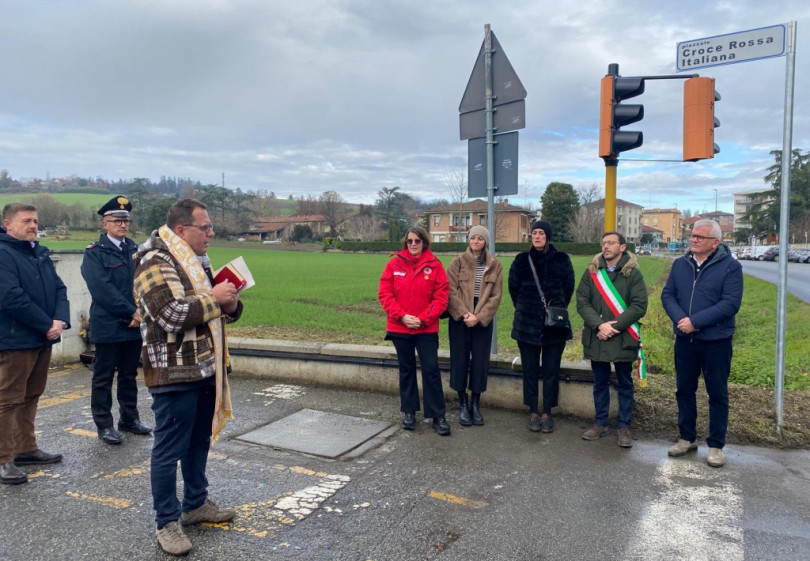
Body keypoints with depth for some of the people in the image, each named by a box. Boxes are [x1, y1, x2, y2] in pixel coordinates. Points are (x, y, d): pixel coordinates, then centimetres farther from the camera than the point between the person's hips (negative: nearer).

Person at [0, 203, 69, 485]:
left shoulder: (41, 252, 13)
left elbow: (59, 289, 10)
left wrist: (61, 320, -7)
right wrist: (47, 325, -17)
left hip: (43, 338, 8)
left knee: (31, 396, 17)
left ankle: (26, 448, 28)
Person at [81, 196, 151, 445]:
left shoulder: (135, 250, 10)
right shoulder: (94, 253, -5)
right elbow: (102, 289, -15)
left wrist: (139, 314, -9)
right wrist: (132, 312, -16)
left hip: (134, 325, 5)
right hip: (108, 326, -5)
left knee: (129, 374, 14)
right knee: (104, 377, 6)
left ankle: (129, 419, 25)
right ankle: (104, 425, 15)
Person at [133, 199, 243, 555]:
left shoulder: (199, 261, 14)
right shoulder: (155, 263, -14)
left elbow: (218, 310, 20)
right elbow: (170, 315, -25)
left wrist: (231, 304, -3)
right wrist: (212, 298, -18)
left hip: (205, 368, 9)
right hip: (174, 374, -9)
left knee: (199, 440, 19)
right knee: (169, 449, 3)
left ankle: (196, 504, 36)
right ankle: (167, 523, 17)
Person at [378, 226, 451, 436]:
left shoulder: (434, 265, -4)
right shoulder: (394, 264, -1)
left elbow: (441, 297, -5)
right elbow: (385, 293, -3)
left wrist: (423, 319, -14)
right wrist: (402, 316, -12)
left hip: (427, 329, -1)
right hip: (399, 328, 2)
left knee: (431, 370, -1)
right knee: (406, 369, 13)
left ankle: (438, 416, 10)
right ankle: (409, 412, 27)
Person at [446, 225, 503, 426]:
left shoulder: (495, 266, 3)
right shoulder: (458, 262, 0)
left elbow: (496, 296, -1)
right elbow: (451, 291, -6)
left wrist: (478, 317, -11)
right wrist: (464, 314, -15)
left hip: (483, 321, 1)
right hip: (459, 319, -1)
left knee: (480, 362, 5)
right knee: (460, 360, 4)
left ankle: (476, 404, 19)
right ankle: (463, 404, 16)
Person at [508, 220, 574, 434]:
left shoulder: (562, 259, -1)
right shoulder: (522, 260, 1)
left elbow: (568, 288, 7)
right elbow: (513, 288, 10)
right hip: (527, 324, 1)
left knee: (551, 370, 4)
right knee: (530, 370, 6)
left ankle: (547, 413, 15)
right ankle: (533, 412, 16)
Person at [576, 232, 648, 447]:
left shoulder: (633, 273, -4)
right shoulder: (592, 272, 4)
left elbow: (639, 306, -11)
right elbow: (582, 302, -2)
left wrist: (614, 327, -17)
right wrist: (599, 325, -16)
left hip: (623, 339, -2)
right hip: (596, 338, 3)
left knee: (625, 384, 10)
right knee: (600, 382, 14)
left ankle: (623, 427, 21)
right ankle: (600, 423, 27)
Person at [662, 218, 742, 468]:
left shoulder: (730, 266, -8)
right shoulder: (680, 264, 6)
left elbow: (731, 304, -16)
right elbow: (667, 295, 2)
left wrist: (695, 321, -21)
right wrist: (680, 319, -16)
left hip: (716, 341, -4)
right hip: (684, 339, 4)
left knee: (717, 394, 7)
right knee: (684, 390, 13)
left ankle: (716, 446, 20)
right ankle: (687, 438, 29)